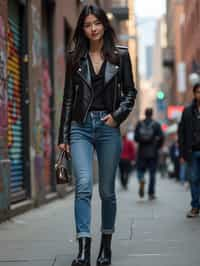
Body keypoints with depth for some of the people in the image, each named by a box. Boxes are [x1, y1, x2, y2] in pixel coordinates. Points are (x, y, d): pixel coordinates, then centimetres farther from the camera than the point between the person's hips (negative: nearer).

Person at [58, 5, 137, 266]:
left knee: (107, 190, 6)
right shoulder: (75, 58, 8)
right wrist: (63, 136, 7)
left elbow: (130, 92, 9)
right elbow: (68, 98, 9)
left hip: (108, 127, 0)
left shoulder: (120, 55, 5)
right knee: (83, 184, -16)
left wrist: (117, 115, -9)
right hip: (80, 127, 0)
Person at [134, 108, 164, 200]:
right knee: (152, 173, 7)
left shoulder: (139, 124, 1)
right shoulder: (156, 125, -2)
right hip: (153, 152, -1)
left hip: (142, 152, 1)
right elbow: (161, 137, -8)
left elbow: (136, 138, -3)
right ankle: (151, 193, 7)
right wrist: (157, 146, 8)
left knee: (140, 169, 11)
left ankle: (141, 180, -22)